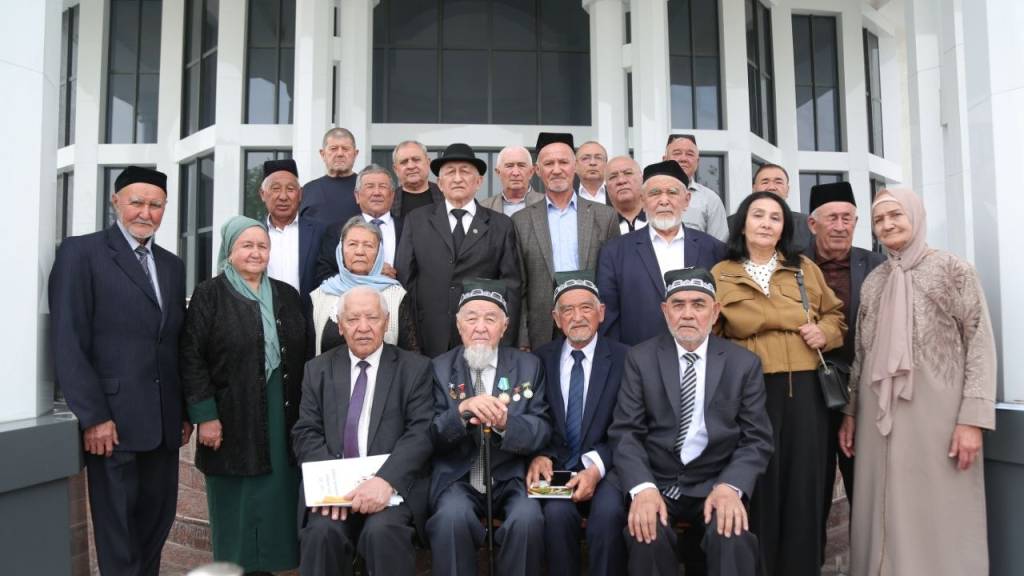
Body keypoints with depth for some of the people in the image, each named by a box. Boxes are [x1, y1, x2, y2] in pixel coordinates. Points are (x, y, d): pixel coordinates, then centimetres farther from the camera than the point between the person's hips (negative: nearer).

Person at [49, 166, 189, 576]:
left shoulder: (172, 265, 15)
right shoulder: (80, 252, -3)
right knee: (118, 529, 5)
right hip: (113, 419, -5)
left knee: (157, 520, 12)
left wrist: (186, 411, 10)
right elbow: (67, 342, -9)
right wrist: (93, 416, -14)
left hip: (163, 421, 5)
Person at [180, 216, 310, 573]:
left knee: (278, 499, 8)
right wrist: (205, 416, -12)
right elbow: (192, 358, -6)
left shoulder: (287, 296, 11)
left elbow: (304, 356, 12)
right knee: (236, 506, 6)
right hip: (233, 419, -3)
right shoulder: (209, 295, -1)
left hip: (283, 417, 4)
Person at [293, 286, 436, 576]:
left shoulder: (415, 368, 5)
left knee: (383, 530, -30)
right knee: (322, 531, -27)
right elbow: (306, 433, 6)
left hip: (394, 484, -1)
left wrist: (386, 480, -22)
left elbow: (421, 433, -6)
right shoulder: (318, 369, 14)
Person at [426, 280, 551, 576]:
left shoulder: (529, 366, 6)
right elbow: (431, 436, -3)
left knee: (527, 518, -28)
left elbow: (542, 431, 0)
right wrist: (462, 410, -24)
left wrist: (505, 422, -22)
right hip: (457, 479, 0)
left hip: (512, 477, 1)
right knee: (451, 517, -30)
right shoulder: (440, 368, 4)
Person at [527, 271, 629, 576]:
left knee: (608, 513, -30)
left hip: (605, 468, -1)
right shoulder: (540, 359, 9)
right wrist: (539, 455, -12)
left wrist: (597, 468, -18)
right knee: (557, 512, -29)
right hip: (556, 467, 1)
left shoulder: (623, 359, 1)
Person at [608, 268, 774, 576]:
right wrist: (642, 487, -21)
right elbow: (625, 432, -3)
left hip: (716, 483, 0)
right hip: (654, 481, 0)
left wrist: (731, 486, -18)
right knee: (647, 534, -29)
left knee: (734, 537, -29)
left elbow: (757, 439, 1)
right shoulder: (641, 359, 2)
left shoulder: (744, 363, 4)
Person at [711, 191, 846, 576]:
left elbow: (834, 313, 20)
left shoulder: (805, 269, 11)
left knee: (803, 484, 7)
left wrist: (825, 332, 0)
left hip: (804, 388, 2)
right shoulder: (721, 275, 4)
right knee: (759, 486, 3)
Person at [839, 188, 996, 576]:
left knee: (940, 516, 0)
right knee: (886, 516, 8)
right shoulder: (872, 283, 13)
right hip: (881, 416, 4)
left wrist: (972, 418, -13)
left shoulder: (952, 270, 0)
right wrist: (850, 412, 11)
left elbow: (981, 345, -6)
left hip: (937, 414, -4)